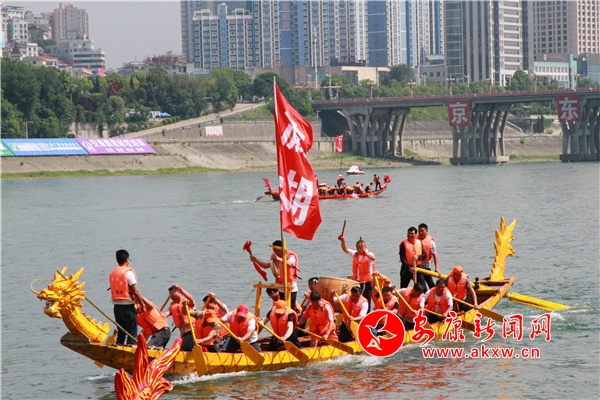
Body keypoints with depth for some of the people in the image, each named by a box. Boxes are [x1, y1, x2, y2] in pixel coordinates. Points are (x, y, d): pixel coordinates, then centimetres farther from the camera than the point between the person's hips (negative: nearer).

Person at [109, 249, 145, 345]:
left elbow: (113, 290, 11)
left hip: (116, 306, 7)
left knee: (120, 333, 15)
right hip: (128, 307, -7)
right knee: (132, 334, -3)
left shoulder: (112, 273, 9)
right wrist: (142, 305, -6)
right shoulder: (128, 272, -12)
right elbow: (135, 291, -15)